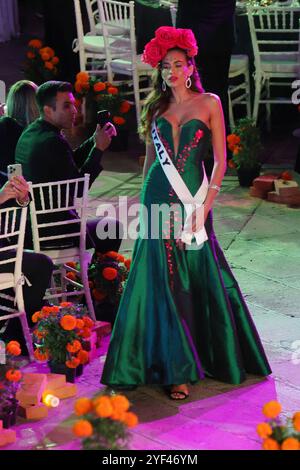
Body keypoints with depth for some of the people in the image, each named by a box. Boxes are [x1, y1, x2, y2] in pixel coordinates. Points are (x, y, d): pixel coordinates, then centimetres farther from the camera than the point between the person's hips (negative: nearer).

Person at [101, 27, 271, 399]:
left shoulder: (209, 103, 2)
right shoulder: (156, 107, 11)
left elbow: (220, 159, -2)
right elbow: (150, 158, 15)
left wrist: (206, 203, -9)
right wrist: (146, 198, 7)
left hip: (192, 197, -2)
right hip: (158, 197, 2)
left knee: (199, 276, 2)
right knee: (163, 281, -2)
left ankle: (215, 355, 22)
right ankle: (175, 367, 3)